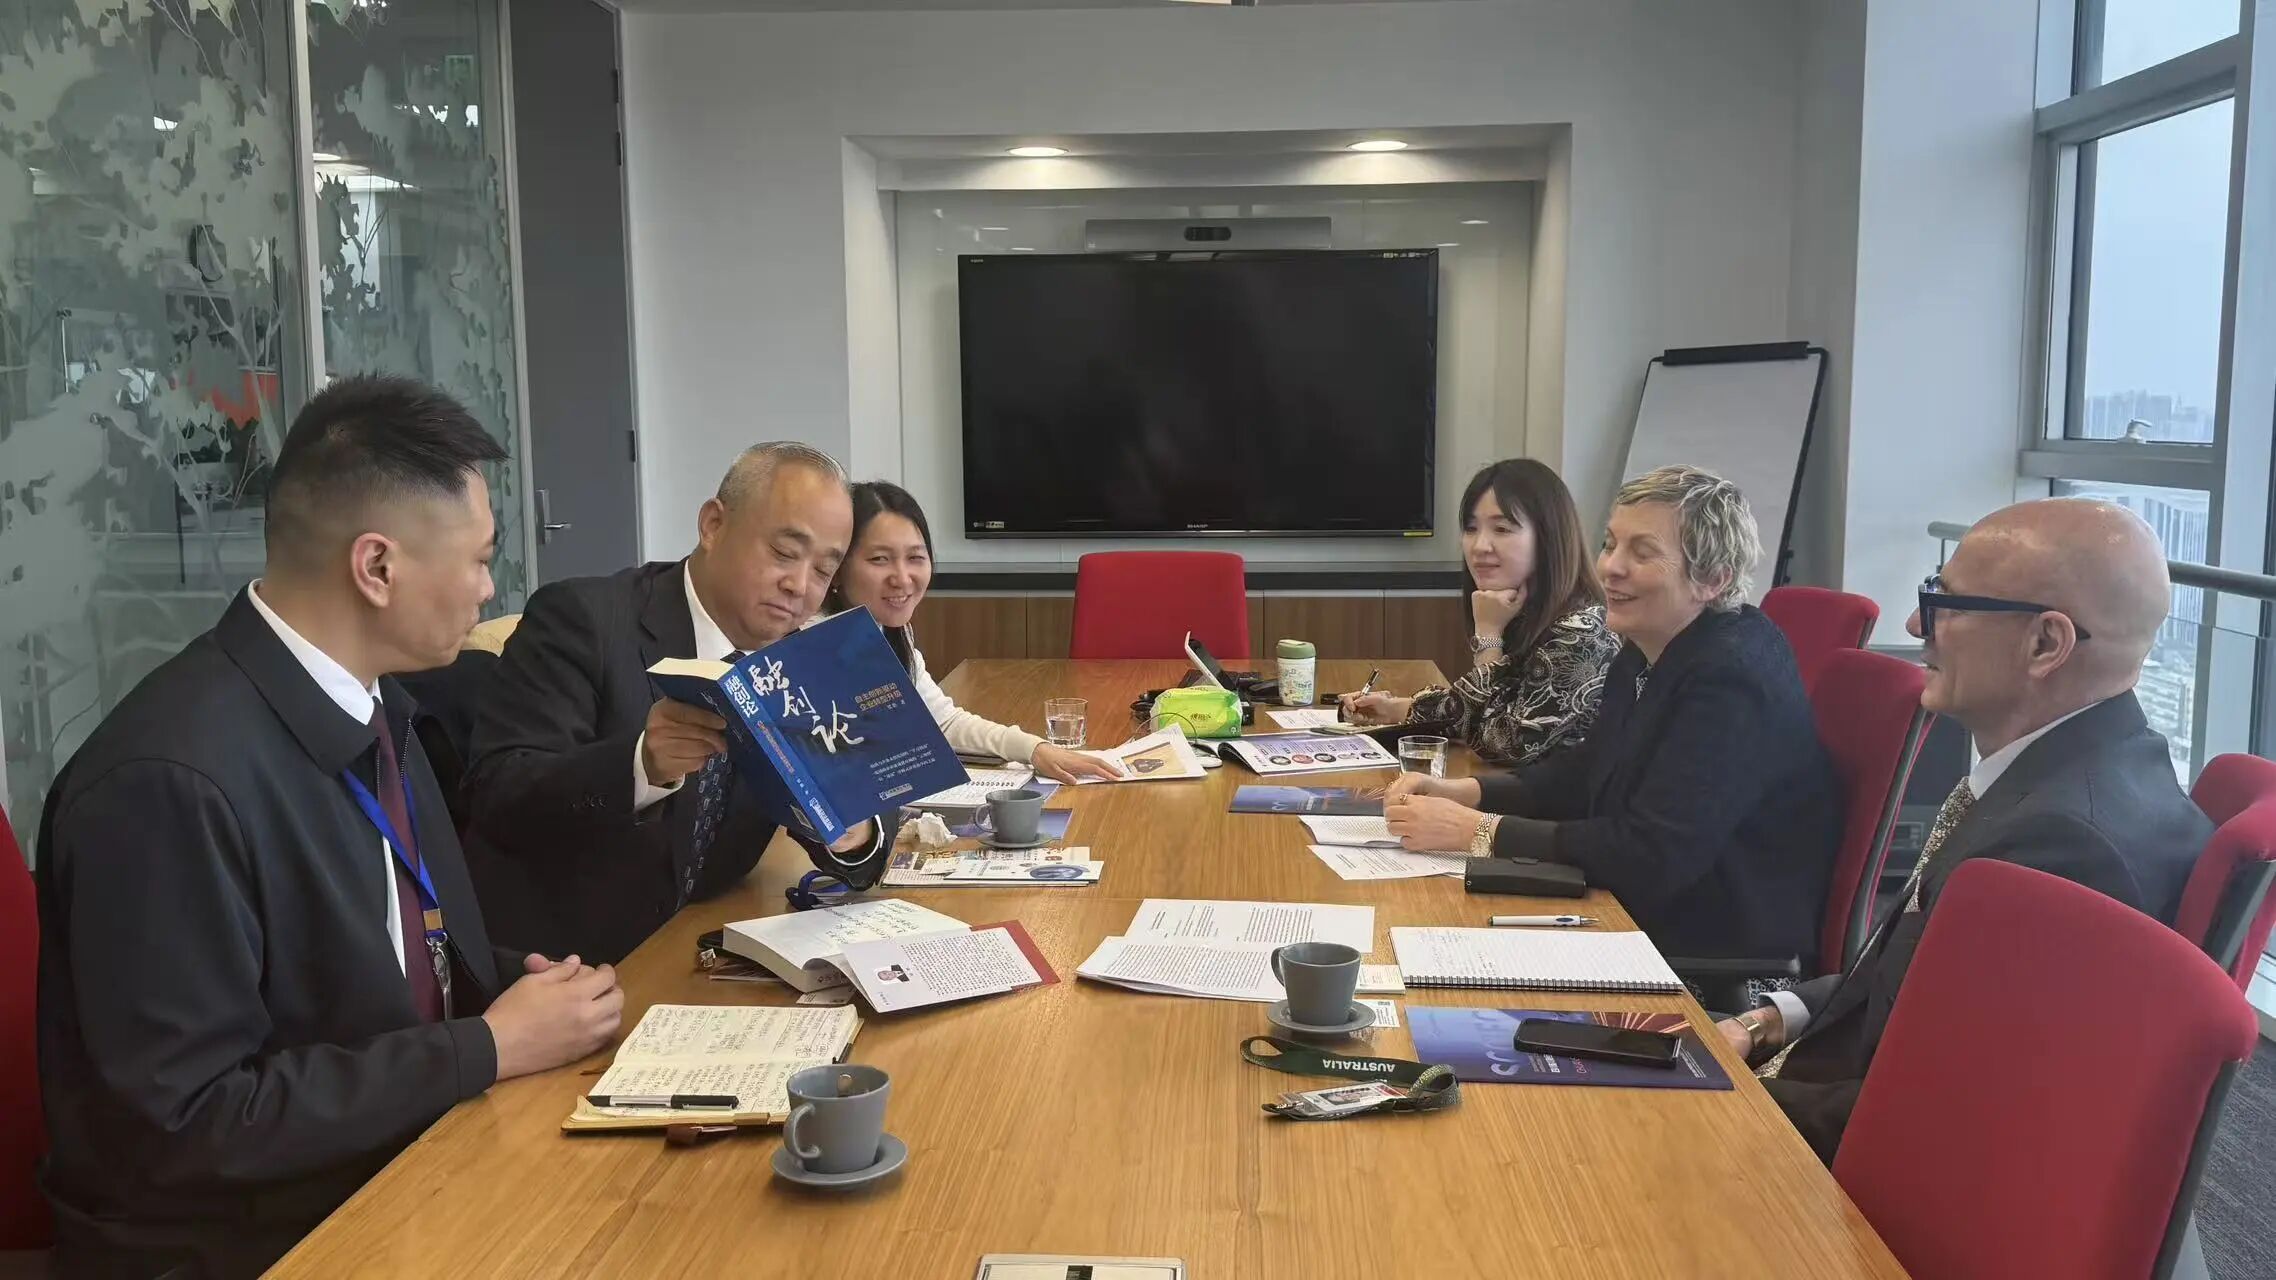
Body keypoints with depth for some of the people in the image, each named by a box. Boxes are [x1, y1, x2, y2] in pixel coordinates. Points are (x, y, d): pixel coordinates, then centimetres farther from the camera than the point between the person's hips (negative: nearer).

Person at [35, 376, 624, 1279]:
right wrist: (489, 1047, -18)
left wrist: (514, 981, -5)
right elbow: (188, 1119, -23)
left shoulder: (368, 701, 2)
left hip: (407, 1164, 7)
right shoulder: (172, 779, -24)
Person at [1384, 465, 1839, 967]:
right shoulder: (1647, 653, 4)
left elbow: (1651, 855, -28)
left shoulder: (1735, 677, -23)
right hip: (1644, 926, 8)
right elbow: (1588, 774, 15)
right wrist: (1460, 792, 0)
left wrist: (1476, 830, -23)